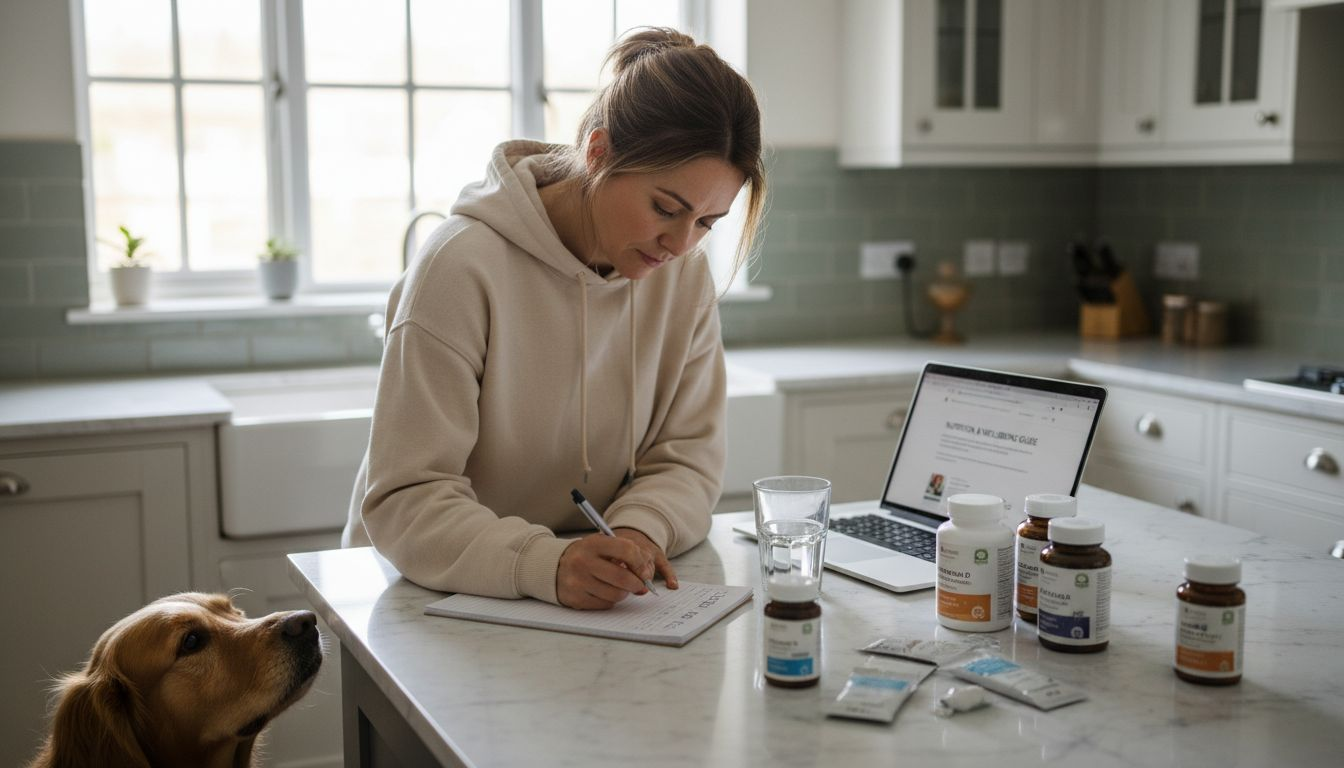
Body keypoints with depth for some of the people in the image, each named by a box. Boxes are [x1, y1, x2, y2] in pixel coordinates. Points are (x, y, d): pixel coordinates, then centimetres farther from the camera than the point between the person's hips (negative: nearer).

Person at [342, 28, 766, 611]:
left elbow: (688, 456, 2)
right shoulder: (463, 267, -17)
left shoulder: (684, 271, -2)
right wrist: (545, 564, -35)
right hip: (437, 597, -2)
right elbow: (406, 500, -19)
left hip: (602, 603, 2)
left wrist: (639, 530, -20)